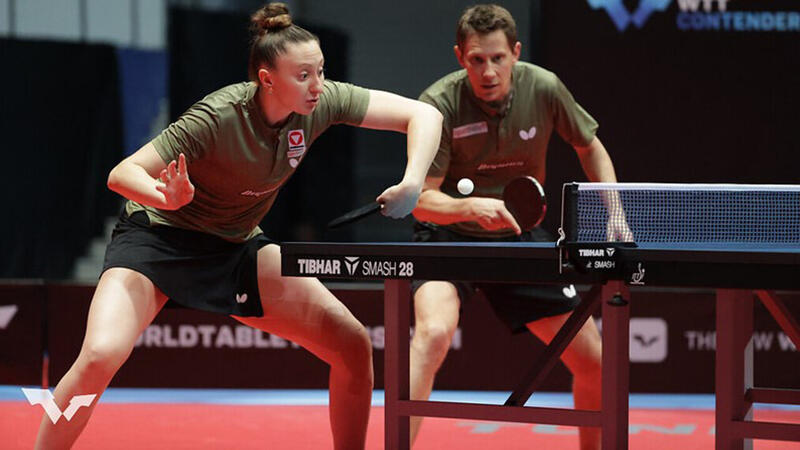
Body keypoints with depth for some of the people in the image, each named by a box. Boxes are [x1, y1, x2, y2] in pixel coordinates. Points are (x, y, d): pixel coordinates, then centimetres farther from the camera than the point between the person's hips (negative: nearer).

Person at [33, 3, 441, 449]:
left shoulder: (322, 102, -15)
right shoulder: (218, 118, -29)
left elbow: (423, 114, -11)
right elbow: (122, 174, -28)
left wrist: (412, 184, -28)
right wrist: (168, 197, -49)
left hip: (237, 247, 5)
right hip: (158, 239, -5)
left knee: (354, 345, -6)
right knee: (101, 355, -29)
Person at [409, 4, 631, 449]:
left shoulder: (544, 89, -13)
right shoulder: (440, 104, -22)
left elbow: (590, 147, 7)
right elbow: (422, 200, -21)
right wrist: (472, 207, -40)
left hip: (521, 237, 4)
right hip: (449, 235, -4)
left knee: (593, 362, 3)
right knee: (434, 332, -34)